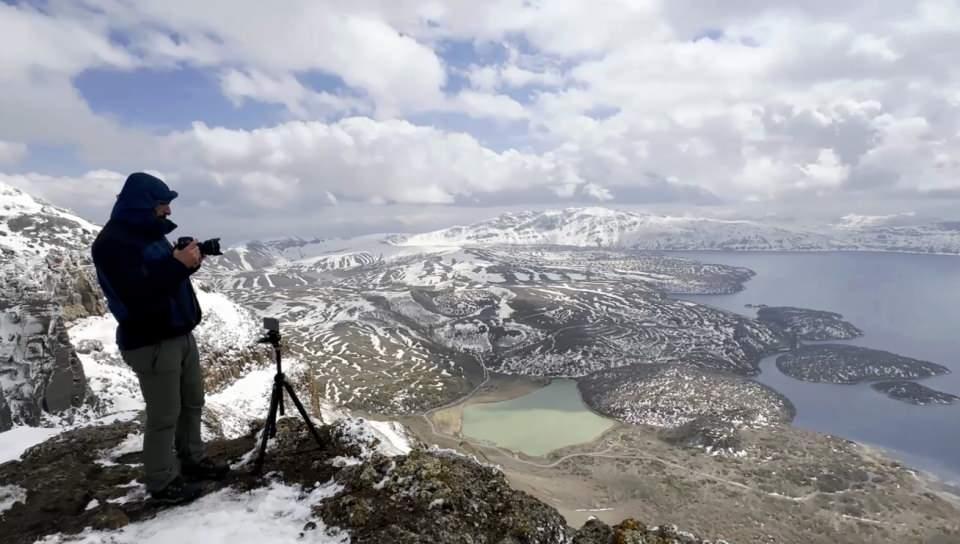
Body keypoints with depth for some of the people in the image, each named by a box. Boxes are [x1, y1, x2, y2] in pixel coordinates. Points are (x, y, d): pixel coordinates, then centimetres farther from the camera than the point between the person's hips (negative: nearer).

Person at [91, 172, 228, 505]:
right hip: (151, 343, -9)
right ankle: (161, 483, 16)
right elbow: (136, 296, -27)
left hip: (181, 334, 9)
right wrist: (178, 264, -29)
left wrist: (188, 262, -1)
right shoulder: (112, 243, -17)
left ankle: (192, 460, 31)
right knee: (164, 416, 0)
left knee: (192, 403, 16)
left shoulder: (150, 233, 12)